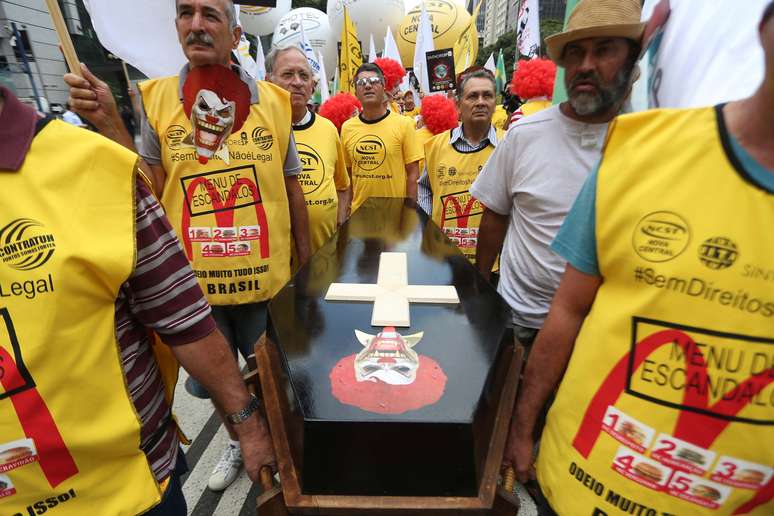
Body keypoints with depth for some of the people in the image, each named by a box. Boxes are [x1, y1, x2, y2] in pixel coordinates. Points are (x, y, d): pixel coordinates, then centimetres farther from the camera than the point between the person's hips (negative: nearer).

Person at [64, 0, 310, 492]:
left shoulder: (272, 100, -3)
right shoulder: (155, 99, -1)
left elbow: (292, 188, 2)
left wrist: (305, 263, 6)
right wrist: (109, 124, -13)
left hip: (267, 280, -1)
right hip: (194, 281, 2)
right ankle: (238, 442, 54)